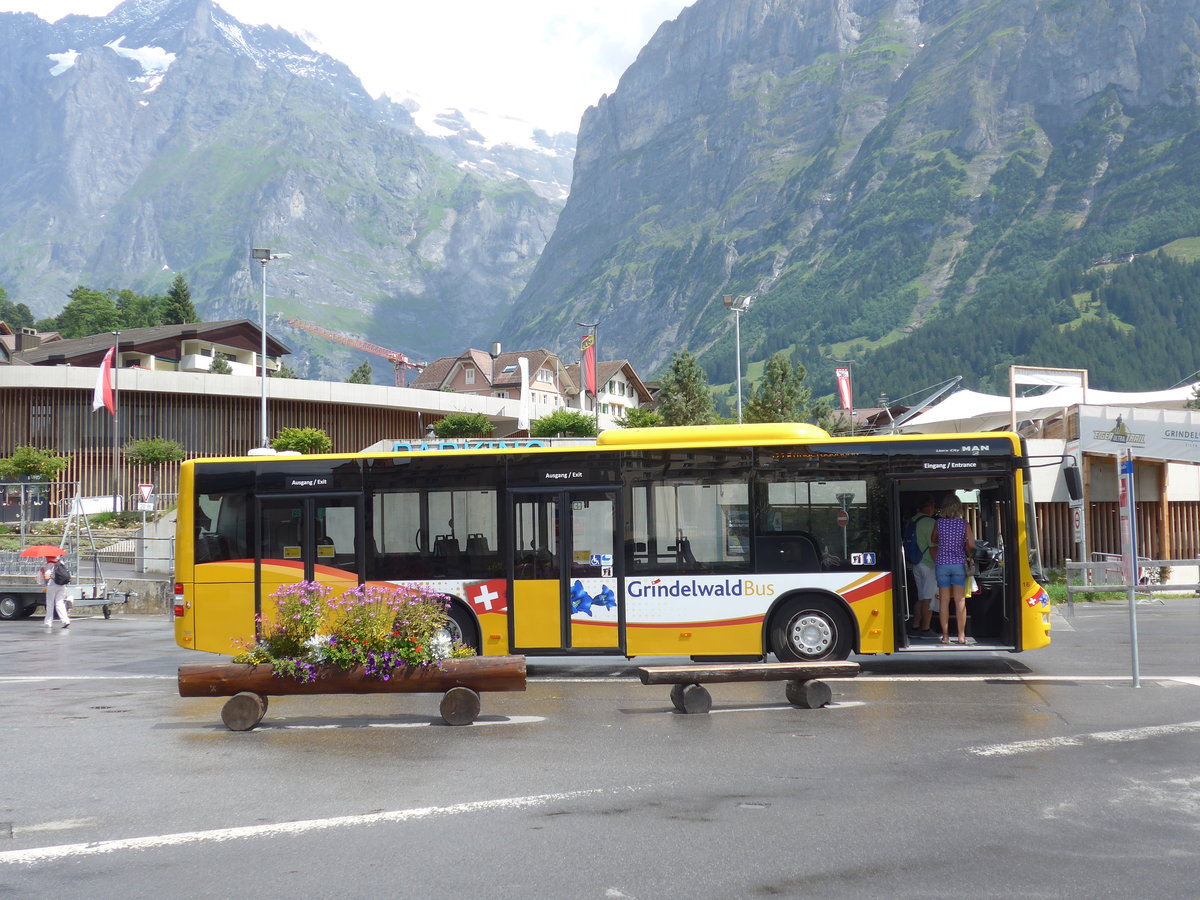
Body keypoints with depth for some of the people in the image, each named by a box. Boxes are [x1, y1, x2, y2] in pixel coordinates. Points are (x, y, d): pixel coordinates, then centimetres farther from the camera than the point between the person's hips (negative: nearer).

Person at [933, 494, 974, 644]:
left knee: (944, 601, 6)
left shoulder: (939, 523, -3)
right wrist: (965, 550, 12)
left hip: (942, 563, 0)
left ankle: (945, 635, 7)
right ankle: (961, 635, 5)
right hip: (959, 563, 0)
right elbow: (971, 545, -8)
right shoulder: (964, 524, -5)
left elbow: (934, 540, 8)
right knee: (960, 601, 4)